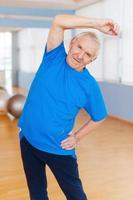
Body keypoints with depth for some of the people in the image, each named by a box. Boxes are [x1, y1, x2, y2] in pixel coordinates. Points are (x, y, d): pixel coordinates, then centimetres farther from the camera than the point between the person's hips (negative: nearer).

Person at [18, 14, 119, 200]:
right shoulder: (54, 57, -7)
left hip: (59, 149, -2)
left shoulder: (90, 85, -11)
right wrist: (97, 23, -23)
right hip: (28, 139, 3)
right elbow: (59, 21, -20)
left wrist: (77, 137, -5)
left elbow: (98, 118, 3)